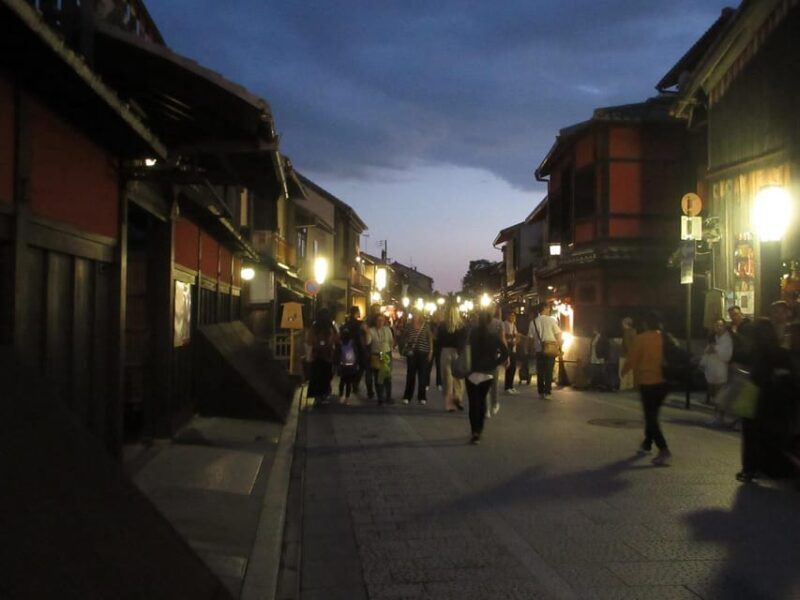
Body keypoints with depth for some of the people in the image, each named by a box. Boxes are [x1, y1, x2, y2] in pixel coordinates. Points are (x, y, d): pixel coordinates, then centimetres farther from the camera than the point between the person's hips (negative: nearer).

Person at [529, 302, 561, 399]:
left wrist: (532, 348, 12)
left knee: (540, 371, 10)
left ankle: (541, 392, 13)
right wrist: (559, 347, 4)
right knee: (549, 371, 3)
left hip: (539, 349, 2)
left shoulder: (533, 322, 0)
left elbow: (530, 337, 0)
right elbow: (558, 334, -6)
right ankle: (547, 392, 0)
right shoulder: (552, 320, -7)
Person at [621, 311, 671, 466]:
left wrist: (624, 371, 12)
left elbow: (632, 359, -5)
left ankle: (663, 449, -18)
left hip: (648, 381, -6)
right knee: (653, 414, 20)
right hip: (663, 381, 6)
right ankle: (647, 444, 31)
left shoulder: (641, 339, -9)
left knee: (650, 416, -5)